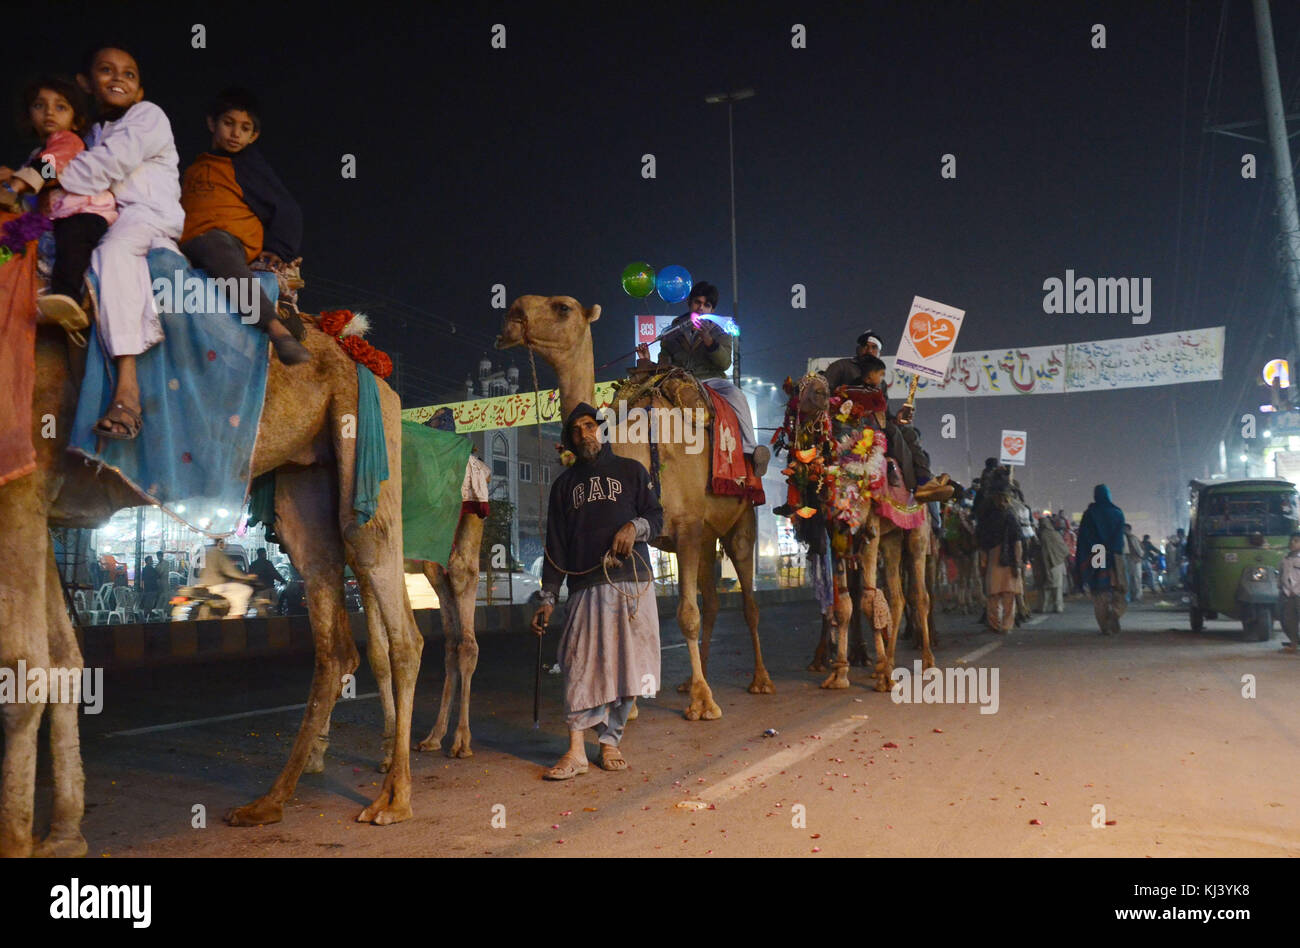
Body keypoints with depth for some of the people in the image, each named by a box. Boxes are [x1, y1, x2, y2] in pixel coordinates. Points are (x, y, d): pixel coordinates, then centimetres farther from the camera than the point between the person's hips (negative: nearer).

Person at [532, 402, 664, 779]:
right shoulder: (564, 484, 18)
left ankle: (610, 742, 10)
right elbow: (556, 545, 15)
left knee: (625, 665, -1)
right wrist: (547, 597, 8)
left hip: (633, 582, 0)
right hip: (586, 586, 0)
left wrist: (635, 526, -10)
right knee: (581, 665, -9)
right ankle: (575, 751, -8)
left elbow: (657, 516, 13)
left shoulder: (631, 471, 15)